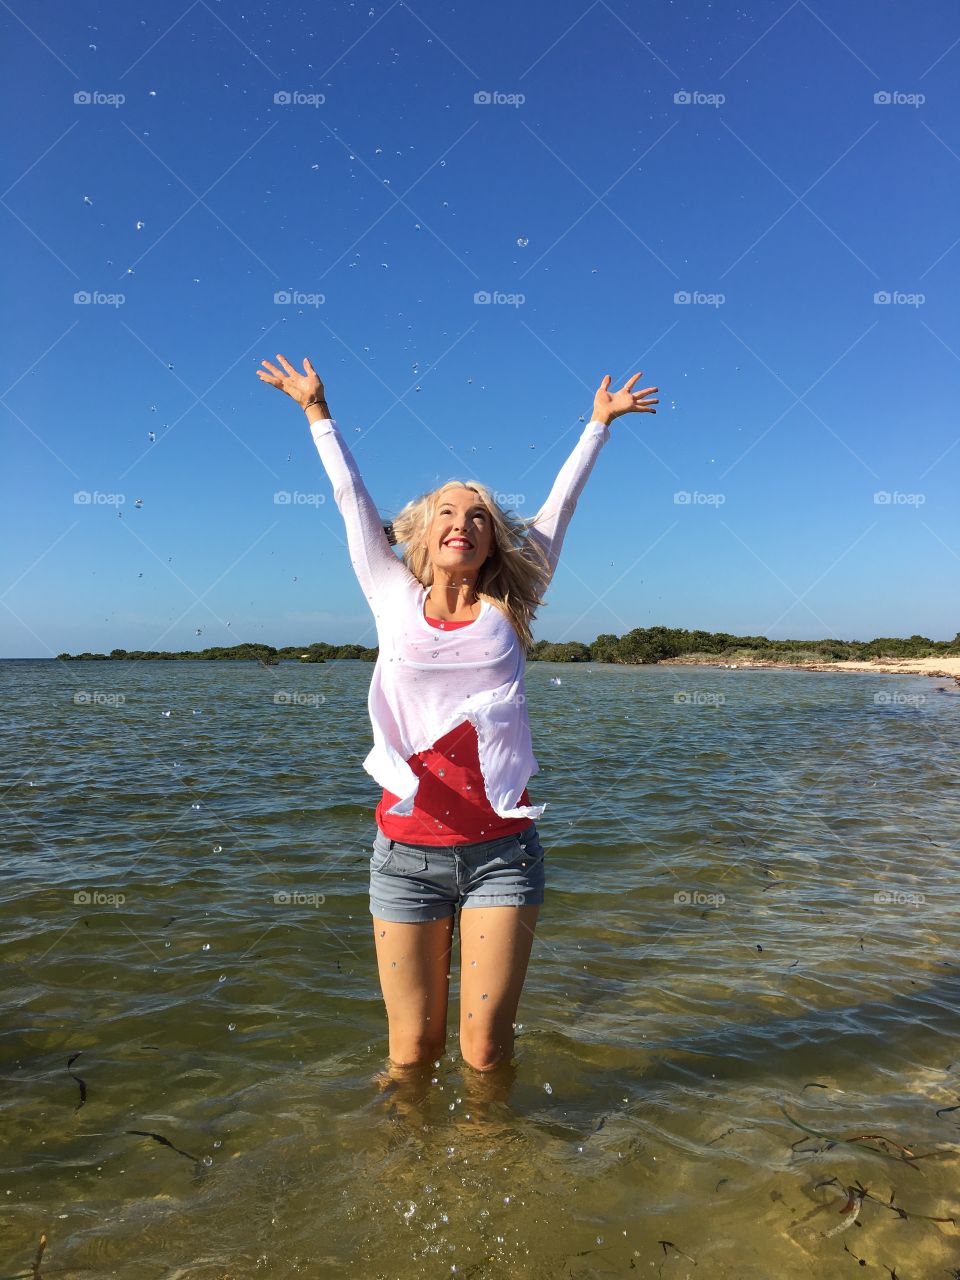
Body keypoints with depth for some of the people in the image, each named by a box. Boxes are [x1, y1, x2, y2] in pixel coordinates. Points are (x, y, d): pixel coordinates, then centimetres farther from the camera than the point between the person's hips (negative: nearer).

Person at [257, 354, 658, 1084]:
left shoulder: (505, 612, 6)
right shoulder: (397, 603, 5)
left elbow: (559, 504, 13)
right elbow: (352, 499, 13)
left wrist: (600, 422, 21)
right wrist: (317, 411, 22)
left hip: (501, 849, 0)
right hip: (406, 850, 0)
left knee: (486, 1051, 3)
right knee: (412, 1052, 8)